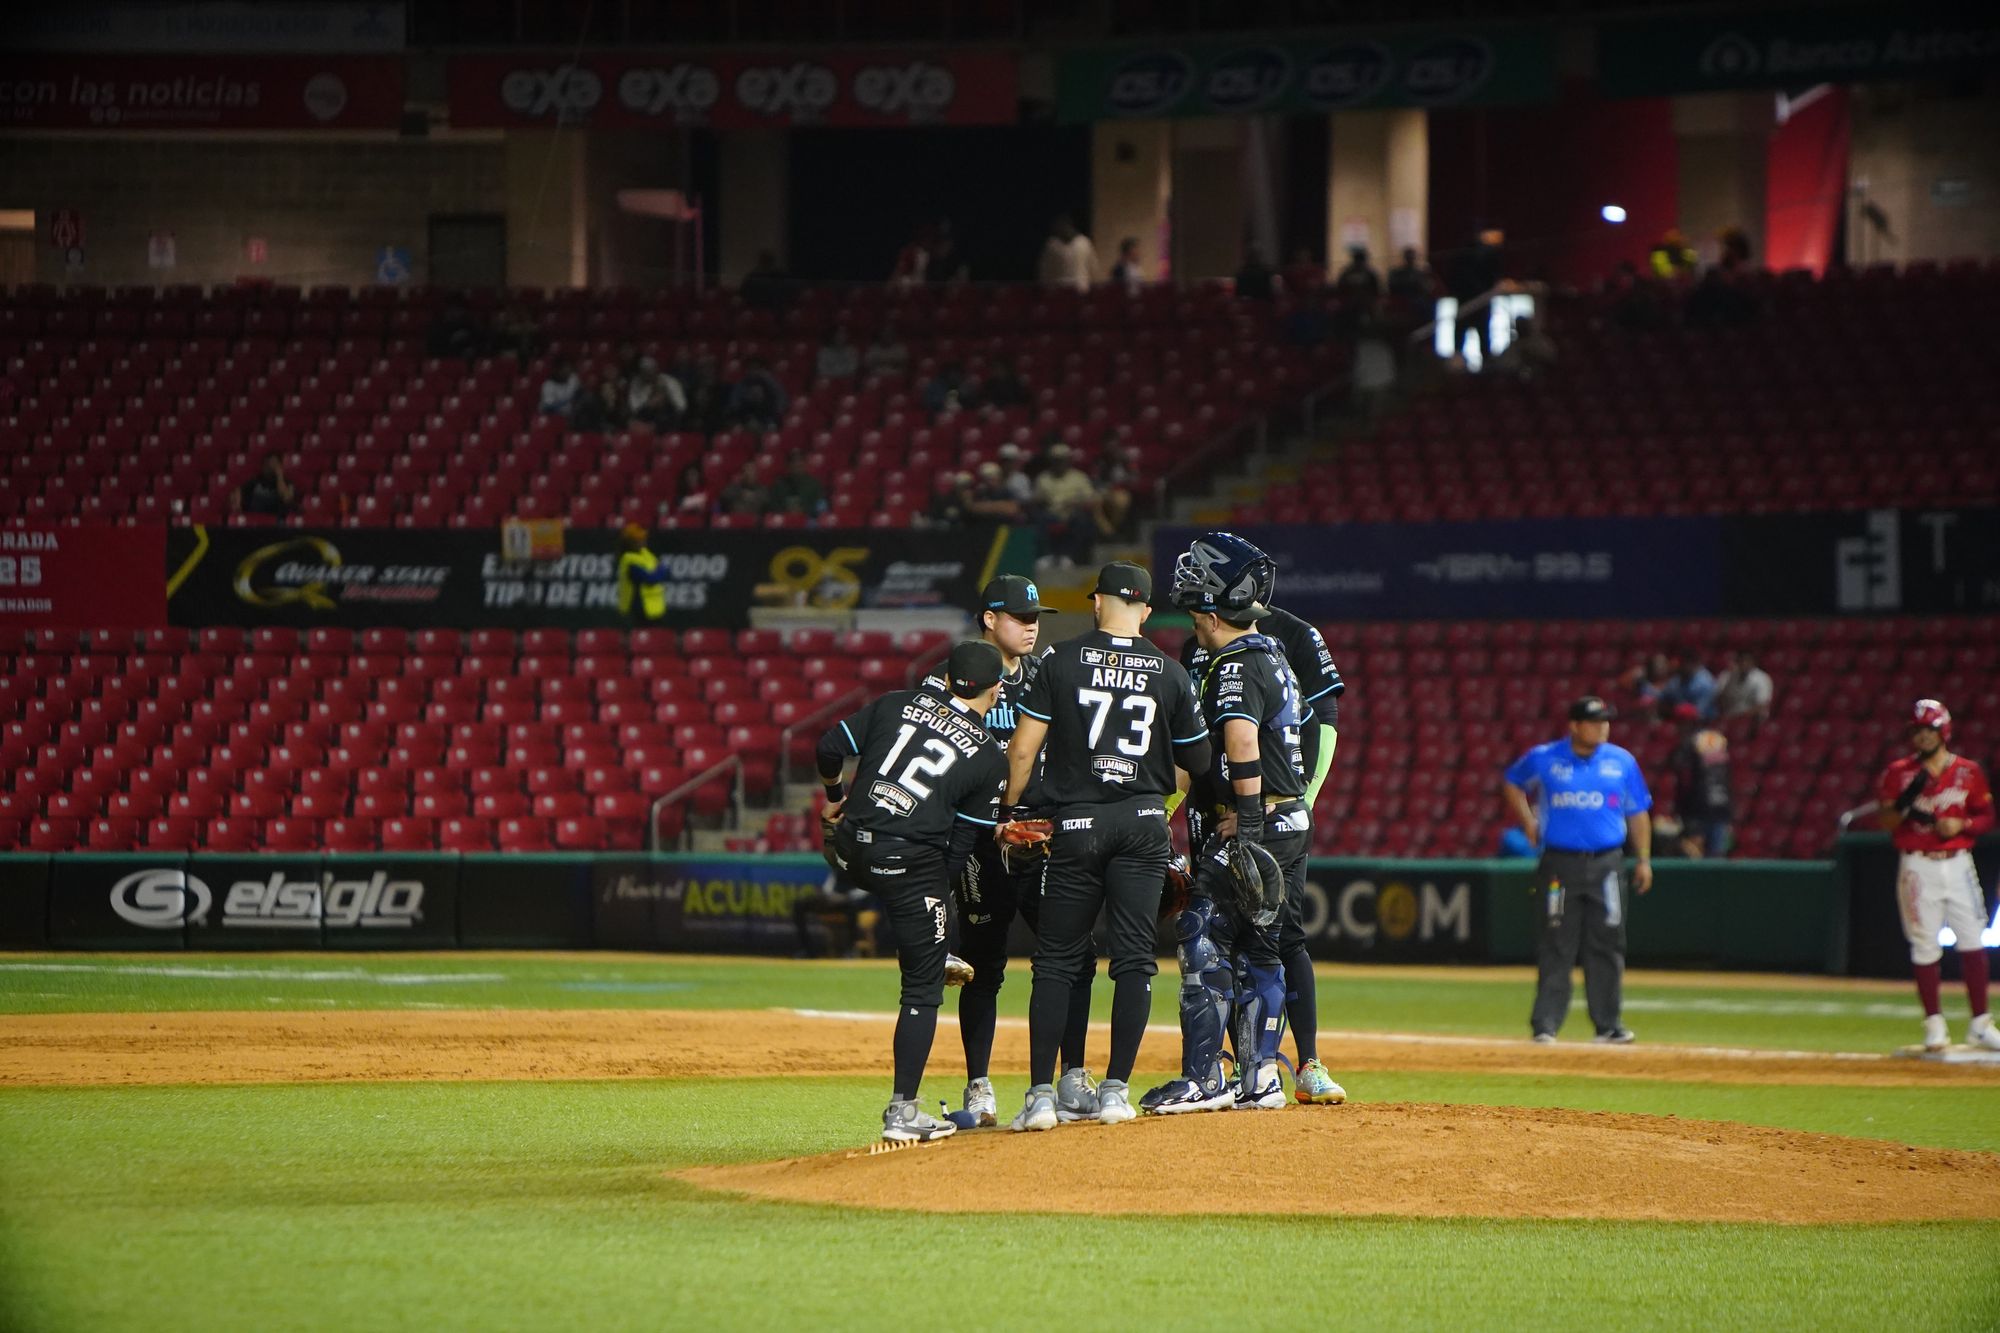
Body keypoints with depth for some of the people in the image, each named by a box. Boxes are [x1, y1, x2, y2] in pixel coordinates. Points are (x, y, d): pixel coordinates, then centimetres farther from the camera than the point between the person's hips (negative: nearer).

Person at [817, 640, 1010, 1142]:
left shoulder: (898, 703, 10)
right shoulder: (990, 756, 4)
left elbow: (829, 749, 6)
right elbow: (962, 843, 2)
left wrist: (833, 796, 25)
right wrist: (939, 895, 12)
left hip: (851, 852, 4)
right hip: (912, 864, -4)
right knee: (923, 988, 5)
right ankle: (902, 1113, 2)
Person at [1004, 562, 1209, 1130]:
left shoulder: (1062, 662, -2)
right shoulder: (1170, 673, 3)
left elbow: (1023, 747, -4)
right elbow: (1199, 760, 9)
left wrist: (1010, 809, 9)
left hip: (1076, 823, -1)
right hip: (1144, 825, 1)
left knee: (1057, 961, 4)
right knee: (1134, 959, 6)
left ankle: (1041, 1094, -2)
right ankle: (1116, 1090, 3)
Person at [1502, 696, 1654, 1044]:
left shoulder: (1622, 762, 6)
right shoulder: (1544, 759, 1)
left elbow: (1637, 814, 12)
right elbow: (1512, 783, 19)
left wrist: (1644, 859, 7)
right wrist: (1527, 821, 8)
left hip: (1606, 865, 2)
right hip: (1560, 864, -2)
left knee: (1607, 944, 3)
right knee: (1557, 946, -3)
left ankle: (1609, 1025, 10)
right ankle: (1545, 1024, -1)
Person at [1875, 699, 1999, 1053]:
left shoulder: (1968, 772, 6)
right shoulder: (1899, 773, 1)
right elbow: (1885, 822, 0)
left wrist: (1962, 824, -9)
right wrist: (1906, 802, -19)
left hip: (1958, 863, 1)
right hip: (1918, 867, -1)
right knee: (1925, 945, -1)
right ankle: (1934, 1023, 8)